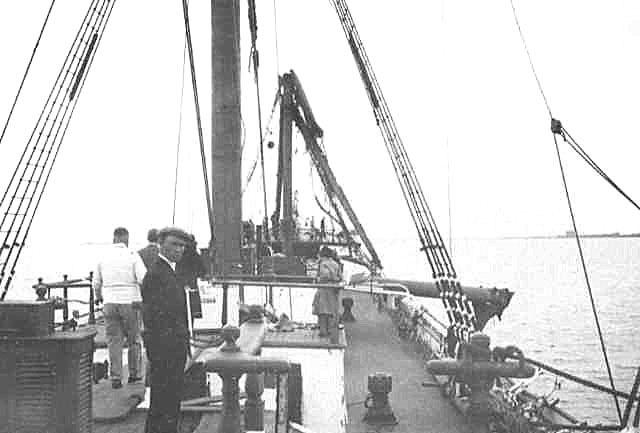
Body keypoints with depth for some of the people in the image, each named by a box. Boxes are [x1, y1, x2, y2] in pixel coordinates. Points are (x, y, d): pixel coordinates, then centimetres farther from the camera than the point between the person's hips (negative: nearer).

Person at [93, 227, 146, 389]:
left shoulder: (104, 256, 4)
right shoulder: (132, 255, -6)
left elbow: (96, 283, 12)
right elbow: (144, 279, -15)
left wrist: (99, 297, 29)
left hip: (110, 303, 3)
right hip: (130, 302, -2)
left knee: (114, 341, 5)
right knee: (133, 339, 12)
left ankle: (115, 378, 2)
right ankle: (134, 374, 19)